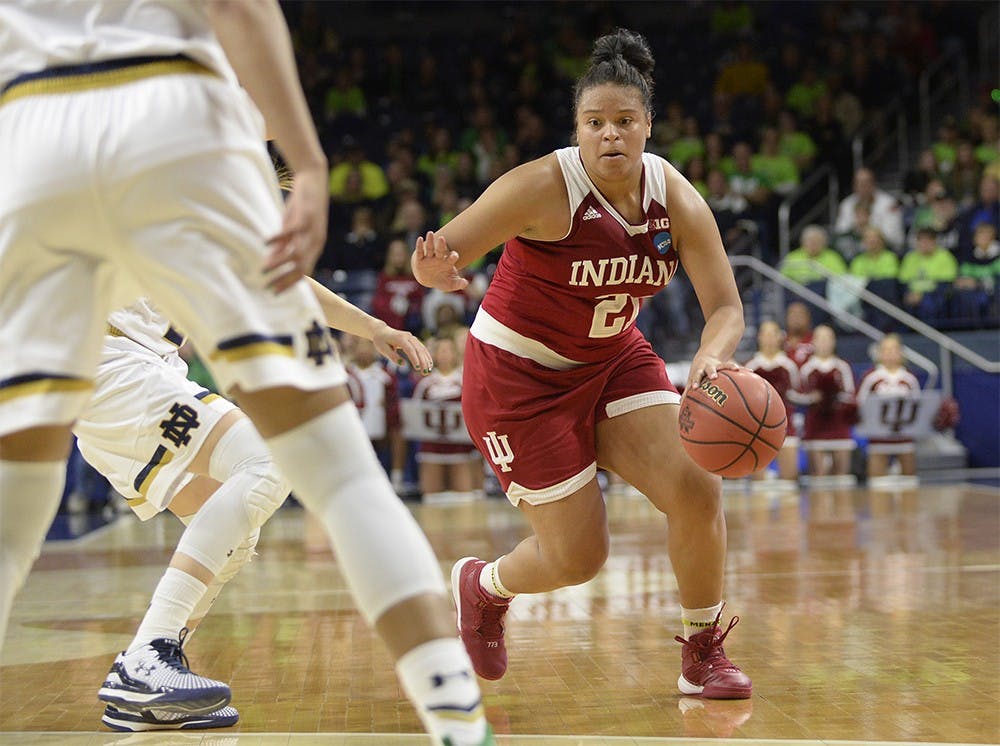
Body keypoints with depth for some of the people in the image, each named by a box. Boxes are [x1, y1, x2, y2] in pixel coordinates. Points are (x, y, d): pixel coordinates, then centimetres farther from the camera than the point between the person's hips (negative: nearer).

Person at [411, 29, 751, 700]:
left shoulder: (677, 198, -11)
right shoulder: (545, 187, -25)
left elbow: (726, 305, -13)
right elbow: (437, 255, -25)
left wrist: (711, 357, -36)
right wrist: (435, 268, -51)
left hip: (614, 360, 5)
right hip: (520, 375, -5)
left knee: (698, 488, -14)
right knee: (578, 558, -3)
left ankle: (704, 656, 7)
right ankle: (481, 587, 32)